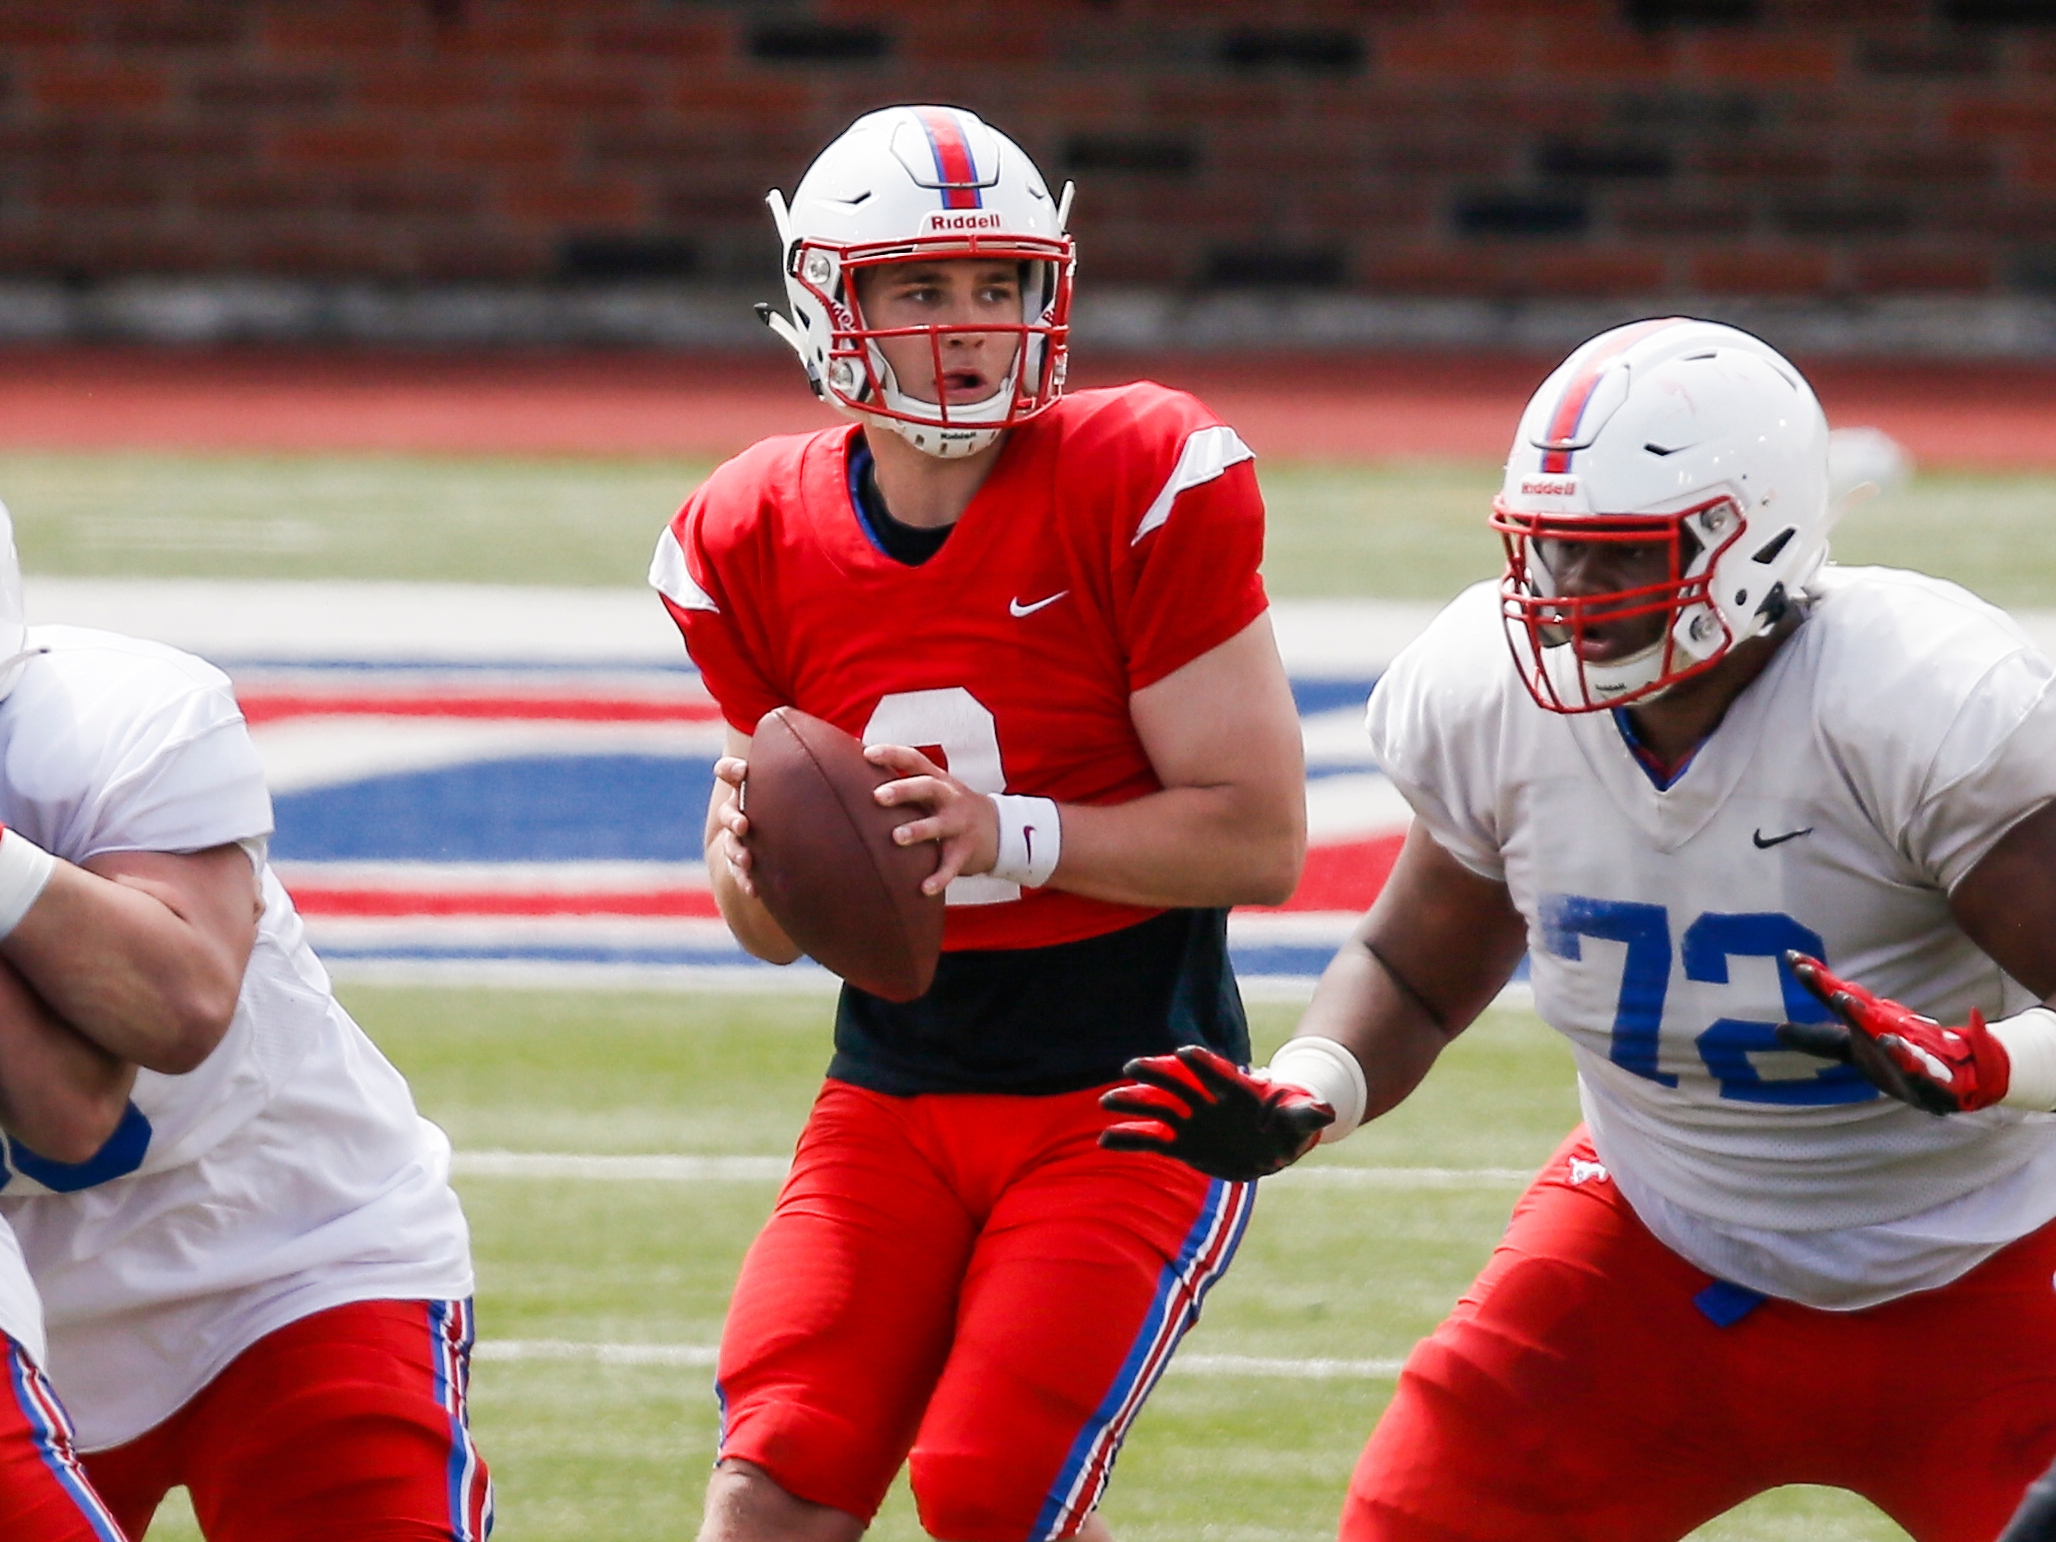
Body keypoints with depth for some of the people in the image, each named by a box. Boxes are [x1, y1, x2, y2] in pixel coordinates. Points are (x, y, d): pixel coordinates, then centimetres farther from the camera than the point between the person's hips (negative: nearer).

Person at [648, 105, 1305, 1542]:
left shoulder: (1145, 488, -14)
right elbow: (777, 932, 11)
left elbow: (1263, 840, -14)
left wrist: (1012, 836, -26)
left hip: (1131, 1098, -4)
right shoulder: (759, 545, 1)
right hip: (895, 1096, 4)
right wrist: (756, 852, -13)